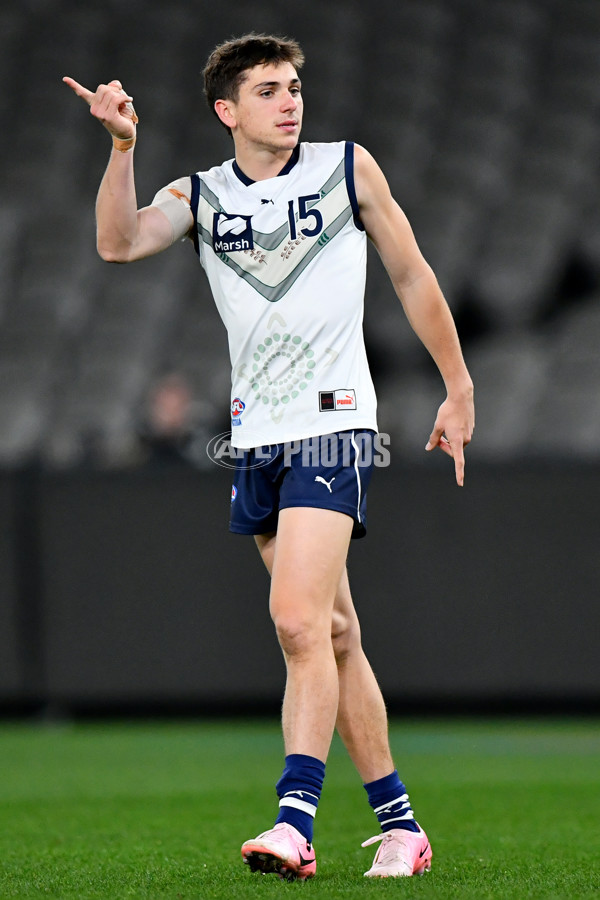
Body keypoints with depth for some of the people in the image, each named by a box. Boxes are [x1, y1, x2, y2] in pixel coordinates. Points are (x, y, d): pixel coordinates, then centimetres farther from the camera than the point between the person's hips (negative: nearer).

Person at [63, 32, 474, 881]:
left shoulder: (348, 168, 2)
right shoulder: (199, 196, 7)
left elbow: (412, 275, 10)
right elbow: (120, 242, -11)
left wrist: (458, 388, 10)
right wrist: (123, 146, -24)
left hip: (333, 424, -4)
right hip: (256, 434, 4)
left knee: (297, 618, -19)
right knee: (334, 633, 8)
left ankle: (295, 824, -23)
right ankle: (398, 822, 16)